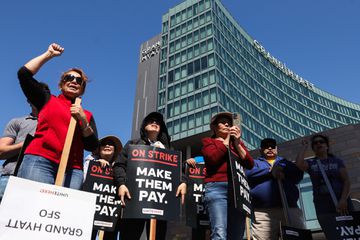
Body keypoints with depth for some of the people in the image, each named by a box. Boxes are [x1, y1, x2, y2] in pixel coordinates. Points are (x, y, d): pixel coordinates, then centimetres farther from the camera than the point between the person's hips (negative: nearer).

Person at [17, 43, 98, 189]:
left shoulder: (87, 115, 20)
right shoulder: (47, 99, 19)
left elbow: (92, 146, 11)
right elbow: (24, 73, 9)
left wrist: (83, 120, -2)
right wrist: (49, 54, 16)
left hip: (72, 169, 2)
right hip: (40, 161, -1)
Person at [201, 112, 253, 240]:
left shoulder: (238, 142, 27)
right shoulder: (208, 141, 17)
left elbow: (250, 164, 12)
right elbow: (212, 158, -5)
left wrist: (237, 142, 3)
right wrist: (227, 139, 3)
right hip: (217, 187, -4)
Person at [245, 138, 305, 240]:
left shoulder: (284, 162, 29)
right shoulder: (255, 162, 21)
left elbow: (299, 174, 10)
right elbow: (248, 173, -3)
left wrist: (283, 170, -5)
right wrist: (270, 170, -6)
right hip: (263, 211, -3)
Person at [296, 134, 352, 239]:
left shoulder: (337, 161, 11)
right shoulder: (310, 163, 8)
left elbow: (346, 181, 2)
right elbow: (299, 164, -15)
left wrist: (343, 199, -15)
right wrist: (304, 147, 1)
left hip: (342, 203, 1)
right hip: (322, 206, 0)